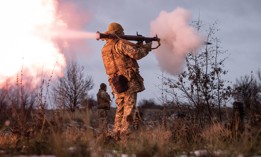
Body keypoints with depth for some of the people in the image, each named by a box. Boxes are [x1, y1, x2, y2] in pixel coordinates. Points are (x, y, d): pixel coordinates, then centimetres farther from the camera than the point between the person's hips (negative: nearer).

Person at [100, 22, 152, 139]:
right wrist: (146, 48, 4)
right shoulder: (120, 44, -8)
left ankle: (116, 133, 12)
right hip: (128, 80, -8)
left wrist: (137, 46, 17)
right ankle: (124, 133, -10)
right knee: (129, 107, -6)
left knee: (121, 107, 14)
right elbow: (136, 54, -14)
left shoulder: (105, 49, 16)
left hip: (116, 83, 8)